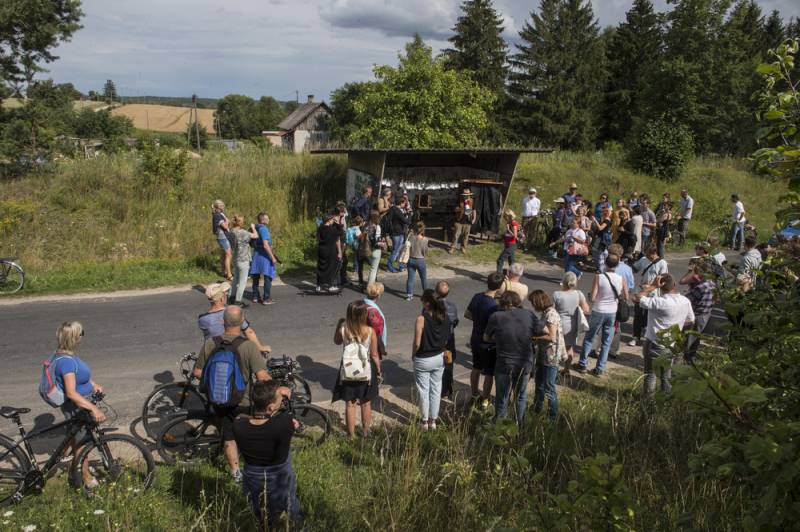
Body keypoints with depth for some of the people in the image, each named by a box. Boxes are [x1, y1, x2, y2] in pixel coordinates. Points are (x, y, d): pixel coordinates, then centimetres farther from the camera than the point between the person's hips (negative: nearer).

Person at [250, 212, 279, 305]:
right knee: (268, 277, -1)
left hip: (256, 254, 8)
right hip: (265, 255, -8)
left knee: (255, 276, 15)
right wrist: (272, 257, -21)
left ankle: (255, 296, 25)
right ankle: (266, 299, 0)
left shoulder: (255, 228, 6)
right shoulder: (263, 229, -19)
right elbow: (265, 245, -25)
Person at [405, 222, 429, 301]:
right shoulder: (424, 240, -16)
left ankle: (409, 294, 7)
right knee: (424, 278, 15)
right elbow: (425, 252, -10)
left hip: (411, 259, 2)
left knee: (410, 278, 8)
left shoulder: (411, 238, -9)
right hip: (420, 260, -2)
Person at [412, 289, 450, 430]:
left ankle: (425, 422, 21)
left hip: (423, 360, -5)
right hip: (439, 358, 5)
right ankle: (433, 420, 26)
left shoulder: (421, 319, -22)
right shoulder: (444, 317, -6)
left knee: (424, 391, 10)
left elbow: (417, 343, -19)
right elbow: (446, 339, 3)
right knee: (436, 390, 15)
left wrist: (413, 355, -2)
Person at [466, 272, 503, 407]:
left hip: (475, 340, 7)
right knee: (489, 374, 11)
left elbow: (467, 314, 6)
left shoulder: (477, 297, -6)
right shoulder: (494, 305, -28)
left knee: (476, 368, 24)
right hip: (488, 344, -7)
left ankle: (474, 395, 40)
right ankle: (485, 400, 23)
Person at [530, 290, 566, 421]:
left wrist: (534, 336, -15)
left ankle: (553, 416, 14)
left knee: (549, 388, 1)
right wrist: (534, 334, -1)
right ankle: (536, 409, 37)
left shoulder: (551, 314, -20)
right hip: (543, 355, 9)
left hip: (551, 357, -9)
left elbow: (552, 337, -23)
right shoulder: (545, 313, 8)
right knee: (539, 384, 21)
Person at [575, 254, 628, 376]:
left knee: (588, 338, 17)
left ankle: (582, 364, 23)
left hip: (598, 312, -2)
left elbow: (592, 298, -18)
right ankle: (599, 369, 17)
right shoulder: (621, 279, -9)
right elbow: (625, 297, 1)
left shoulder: (599, 277, -18)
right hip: (612, 313, 2)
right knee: (606, 343, 13)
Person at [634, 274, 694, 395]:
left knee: (650, 375, 12)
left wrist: (652, 286, -21)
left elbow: (637, 298, -25)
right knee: (667, 376, 22)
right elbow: (690, 321, 10)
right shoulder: (686, 302, -5)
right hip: (672, 346, 5)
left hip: (655, 345, -5)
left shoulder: (659, 302, -26)